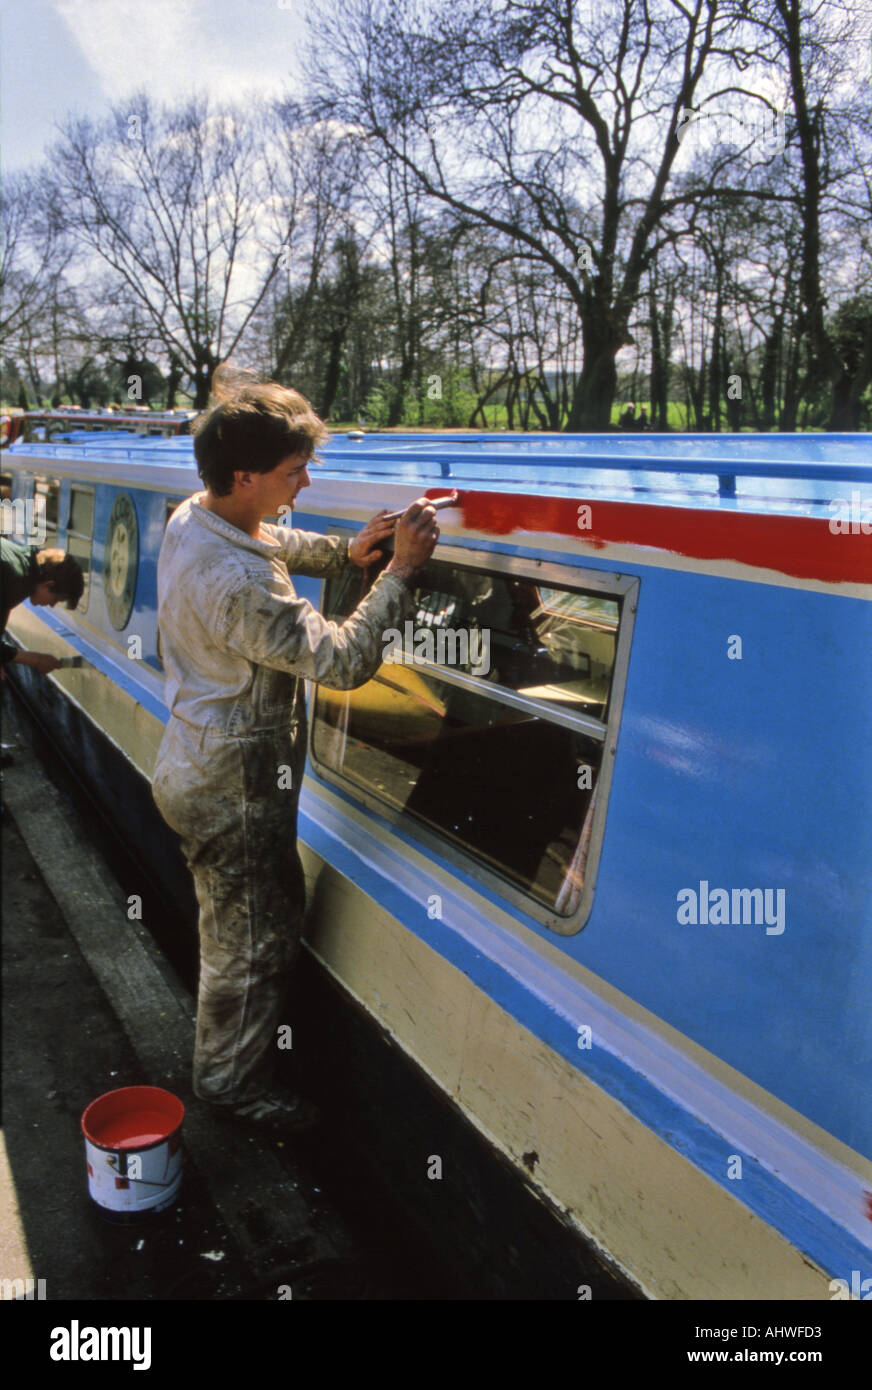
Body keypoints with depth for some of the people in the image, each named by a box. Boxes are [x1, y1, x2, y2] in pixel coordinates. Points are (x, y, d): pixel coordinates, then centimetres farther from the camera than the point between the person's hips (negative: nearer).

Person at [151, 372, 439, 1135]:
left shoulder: (192, 519, -1)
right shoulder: (239, 585, -34)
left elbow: (270, 545, 18)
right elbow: (343, 659, -32)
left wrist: (342, 551, 2)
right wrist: (400, 571, -24)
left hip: (202, 767, 10)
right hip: (234, 791, -10)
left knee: (272, 913, 27)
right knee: (250, 939, 10)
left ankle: (237, 1048, 49)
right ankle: (232, 1081, 33)